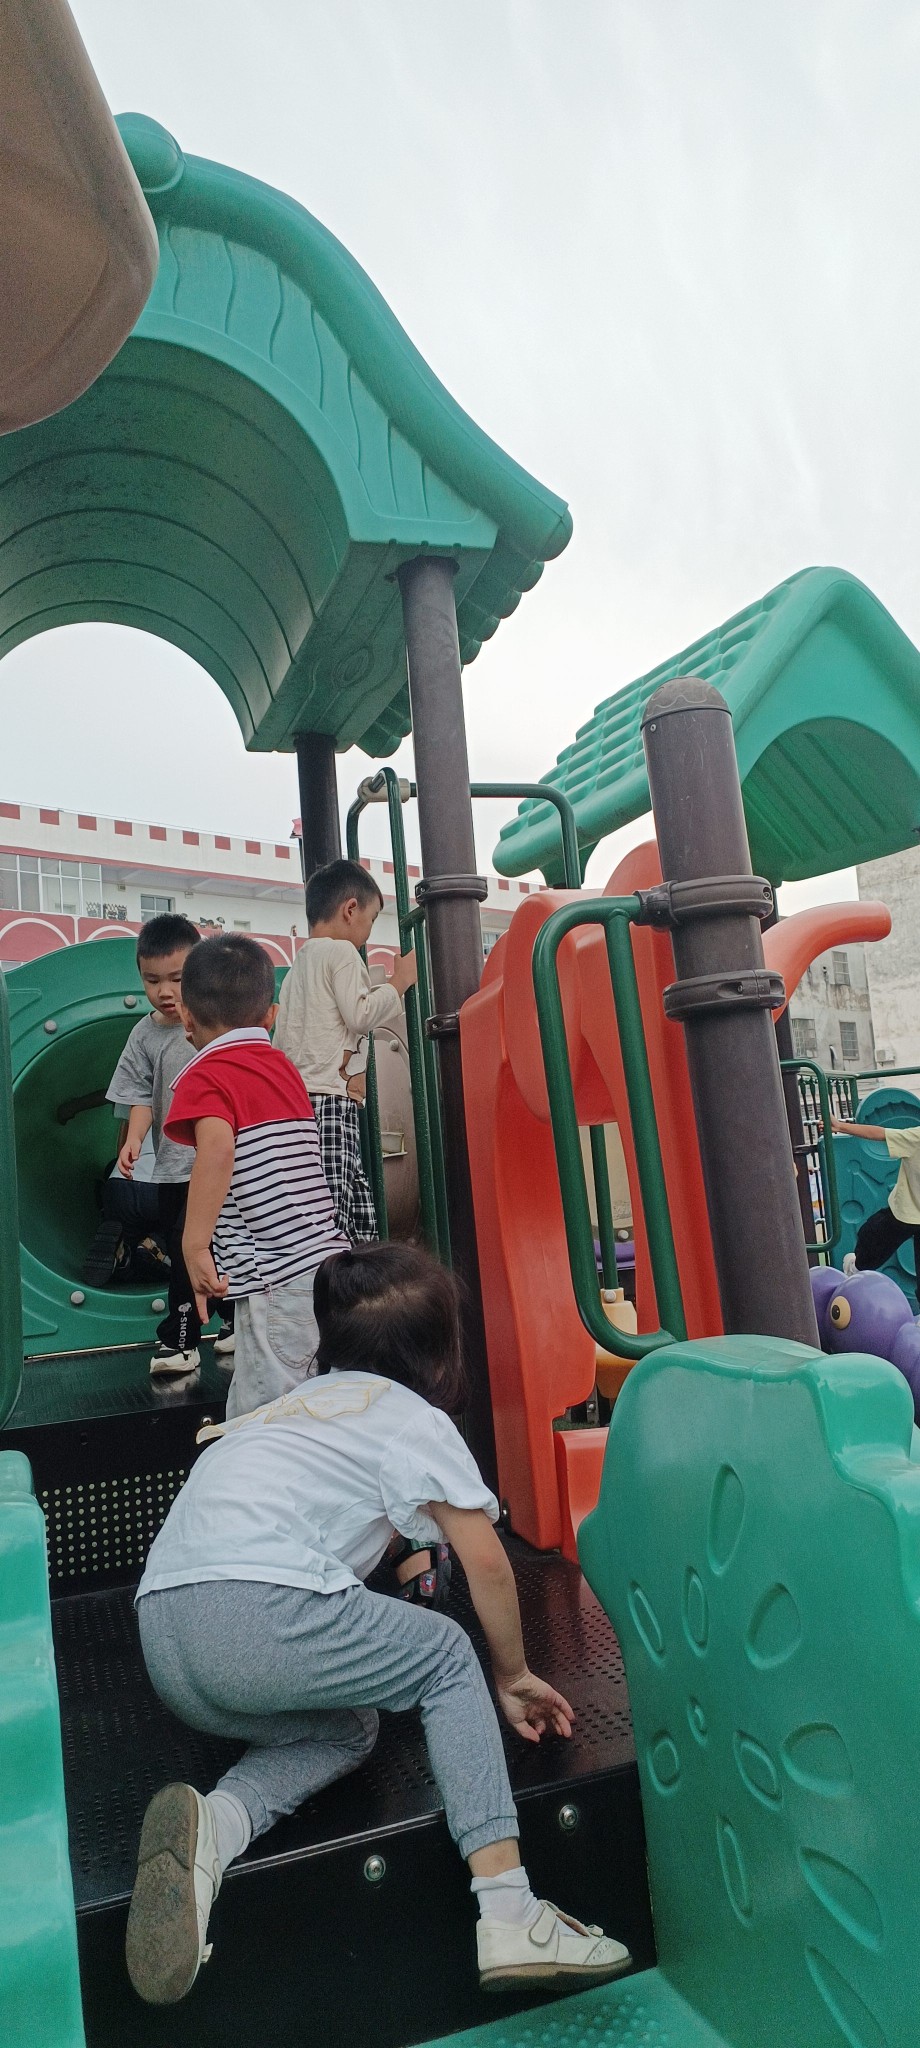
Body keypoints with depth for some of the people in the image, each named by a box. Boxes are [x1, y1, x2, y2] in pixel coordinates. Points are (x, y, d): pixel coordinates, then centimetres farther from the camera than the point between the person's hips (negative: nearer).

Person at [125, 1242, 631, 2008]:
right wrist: (512, 1673, 23)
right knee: (448, 1658, 16)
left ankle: (214, 1825, -1)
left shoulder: (301, 1402, 30)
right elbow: (487, 1563, 7)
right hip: (261, 1609, -7)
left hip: (161, 1637, 7)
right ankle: (508, 1911, 3)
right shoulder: (415, 1418, 9)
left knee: (345, 1728, 26)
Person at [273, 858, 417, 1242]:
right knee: (332, 1211, -16)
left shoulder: (297, 966, 25)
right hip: (330, 1099, -9)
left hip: (298, 1095, 9)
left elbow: (281, 1038, 23)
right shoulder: (342, 952, -2)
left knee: (358, 1207, 6)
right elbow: (360, 1014, -12)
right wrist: (398, 982, 1)